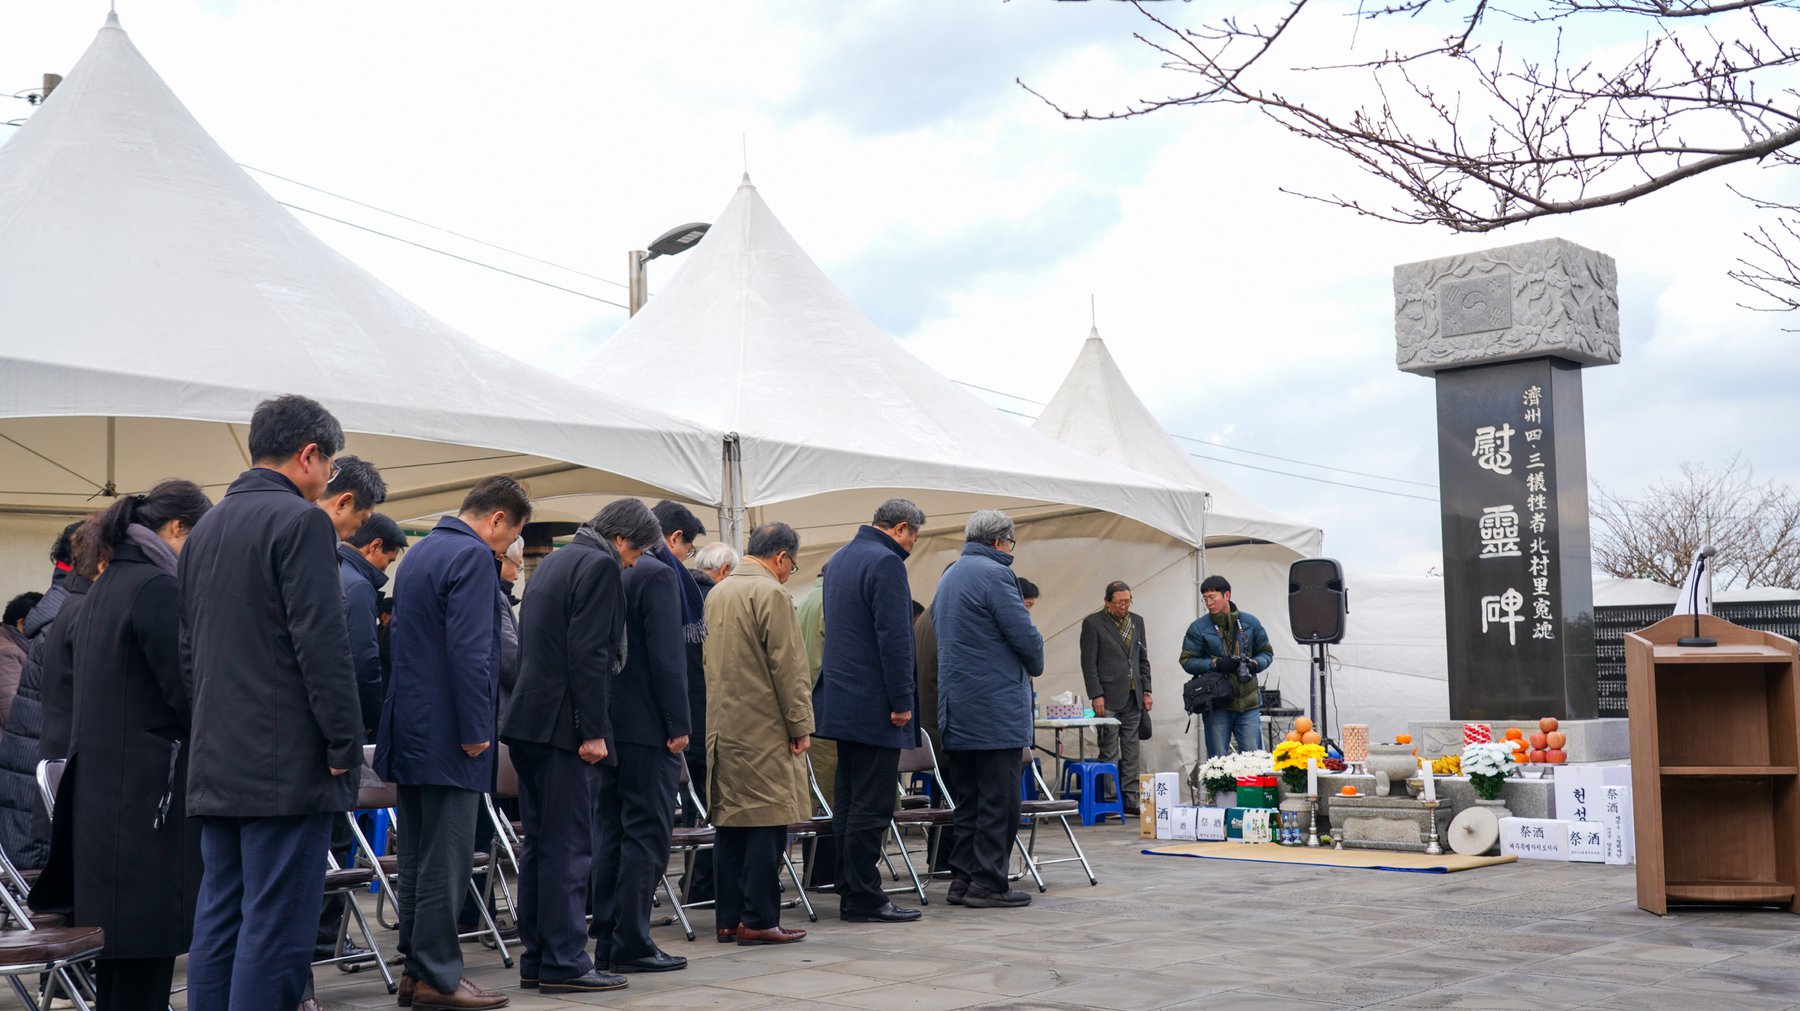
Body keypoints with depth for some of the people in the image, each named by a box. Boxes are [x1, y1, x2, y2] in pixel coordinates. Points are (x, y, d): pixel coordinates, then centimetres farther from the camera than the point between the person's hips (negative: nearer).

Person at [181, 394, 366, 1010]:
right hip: (287, 764, -8)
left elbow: (188, 650, 20)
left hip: (215, 766, 8)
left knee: (218, 920, 12)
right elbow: (323, 646, -16)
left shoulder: (205, 527, 17)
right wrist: (346, 748, -11)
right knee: (276, 930, -5)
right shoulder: (301, 521, -10)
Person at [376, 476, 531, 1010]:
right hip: (449, 735, -10)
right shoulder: (473, 557, -14)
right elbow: (469, 651, -21)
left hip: (410, 730, 10)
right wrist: (476, 731, -17)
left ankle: (416, 966, 19)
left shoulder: (419, 552, 17)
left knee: (417, 856, 13)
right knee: (447, 860, -4)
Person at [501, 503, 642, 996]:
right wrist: (593, 731, -18)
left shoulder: (553, 562, 19)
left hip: (528, 720, 10)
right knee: (568, 848, -5)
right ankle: (564, 964, -3)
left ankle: (535, 959, 17)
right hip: (564, 725, -10)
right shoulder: (599, 566, -10)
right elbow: (589, 655, -19)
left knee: (538, 845, 12)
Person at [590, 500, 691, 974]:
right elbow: (667, 656, -16)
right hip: (647, 726, -7)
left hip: (604, 724, 7)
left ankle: (607, 939, 15)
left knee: (609, 831, 11)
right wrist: (678, 724, -13)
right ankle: (632, 944, -3)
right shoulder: (656, 575, -11)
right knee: (646, 833, -3)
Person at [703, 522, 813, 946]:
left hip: (723, 727, 8)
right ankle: (759, 920, -3)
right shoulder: (771, 593, -12)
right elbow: (788, 667, -14)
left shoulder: (717, 592, 14)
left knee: (730, 822, 10)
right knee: (767, 823, -4)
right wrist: (800, 724, -8)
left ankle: (729, 919, 14)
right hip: (763, 729, -8)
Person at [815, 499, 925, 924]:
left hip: (843, 701, 10)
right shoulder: (886, 562, -14)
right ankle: (864, 899, -3)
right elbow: (893, 637, -20)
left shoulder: (841, 558, 16)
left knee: (848, 802, 12)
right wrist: (902, 701, -16)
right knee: (871, 806, -6)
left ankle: (849, 892, 17)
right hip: (874, 704, -10)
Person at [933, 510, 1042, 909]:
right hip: (996, 708, -9)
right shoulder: (994, 575, -12)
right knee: (999, 800, -3)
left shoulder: (948, 577, 17)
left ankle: (963, 879, 14)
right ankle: (988, 883, -2)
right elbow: (1025, 635, -15)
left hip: (957, 708, 9)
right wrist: (1034, 667, 7)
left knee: (967, 798, 13)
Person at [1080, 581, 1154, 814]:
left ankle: (1131, 800, 11)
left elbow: (1143, 659, 17)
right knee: (1109, 752, -5)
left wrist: (1146, 691, 10)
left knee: (1131, 751, 7)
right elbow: (1089, 662, -7)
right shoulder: (1093, 623, -4)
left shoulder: (1137, 621, 13)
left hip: (1133, 697, 6)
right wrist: (1096, 695, -12)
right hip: (1109, 697, -5)